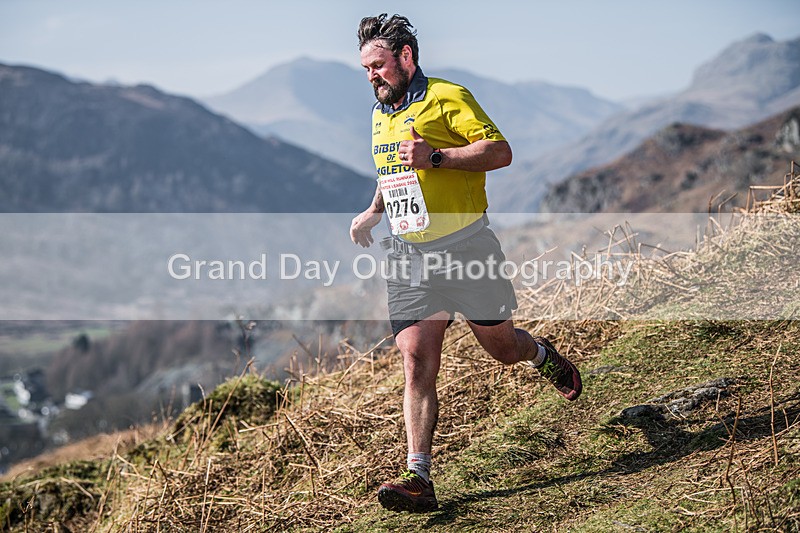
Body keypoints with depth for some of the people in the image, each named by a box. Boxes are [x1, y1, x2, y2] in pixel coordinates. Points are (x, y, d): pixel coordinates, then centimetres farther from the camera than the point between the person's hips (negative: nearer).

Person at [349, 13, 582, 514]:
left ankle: (543, 355, 45)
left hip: (463, 245, -5)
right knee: (417, 365, -7)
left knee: (502, 347, 9)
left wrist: (435, 156, -24)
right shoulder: (380, 112, 16)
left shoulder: (447, 97, -7)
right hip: (408, 255, 5)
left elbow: (500, 151, -16)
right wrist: (373, 212, 15)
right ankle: (419, 479, -11)